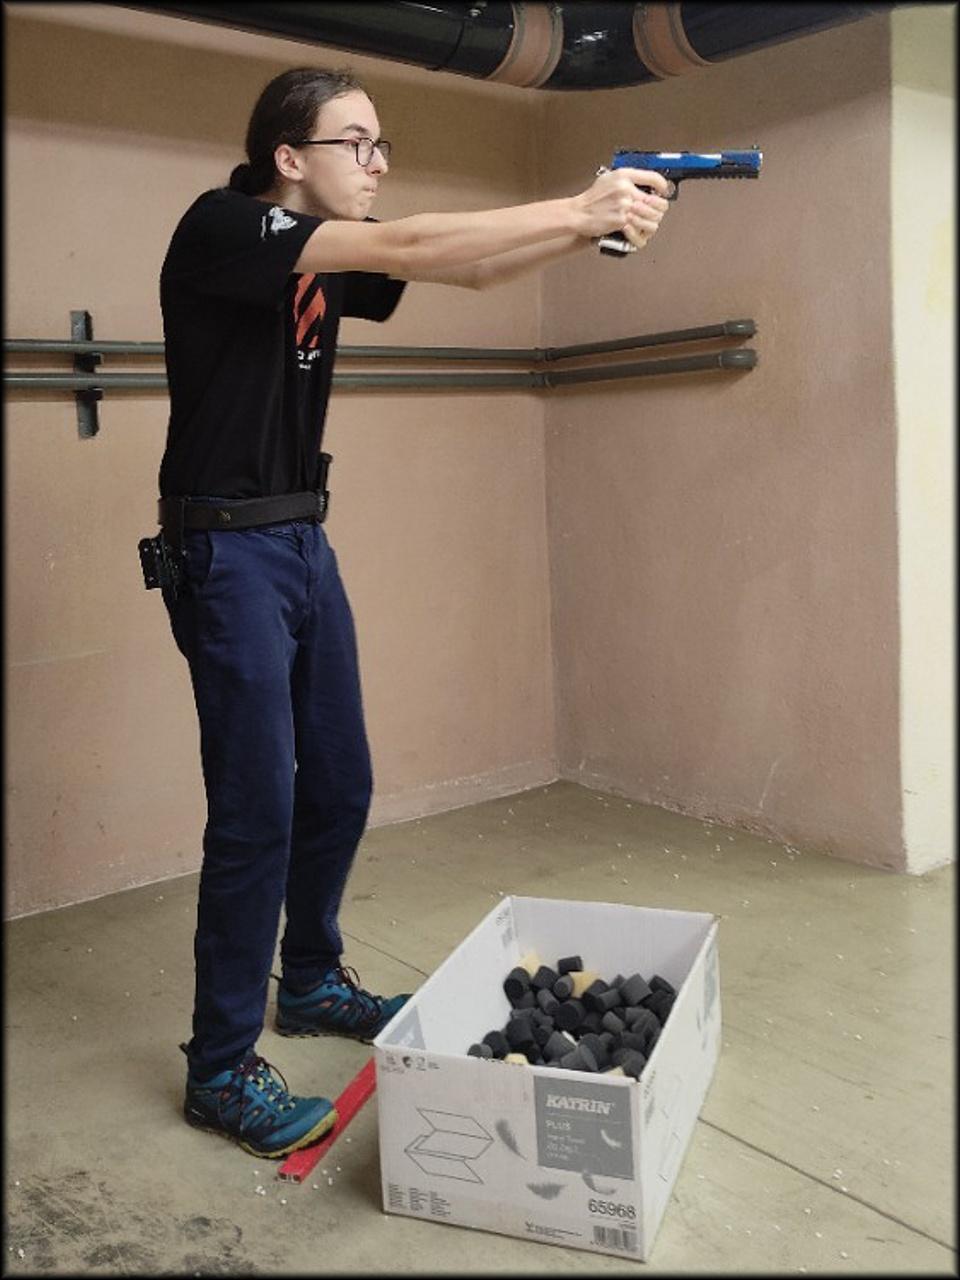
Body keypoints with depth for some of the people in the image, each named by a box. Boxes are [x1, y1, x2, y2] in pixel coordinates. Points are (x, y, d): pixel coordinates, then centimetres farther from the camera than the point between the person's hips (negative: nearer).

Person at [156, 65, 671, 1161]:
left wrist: (594, 224, -8)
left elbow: (466, 274, 8)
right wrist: (580, 209, -22)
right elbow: (408, 250, -24)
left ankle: (313, 982, 33)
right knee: (255, 813, -7)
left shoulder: (327, 259, 12)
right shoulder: (220, 227, -13)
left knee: (338, 787, 13)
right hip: (227, 551, -8)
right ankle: (220, 1070, 8)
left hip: (304, 543, 8)